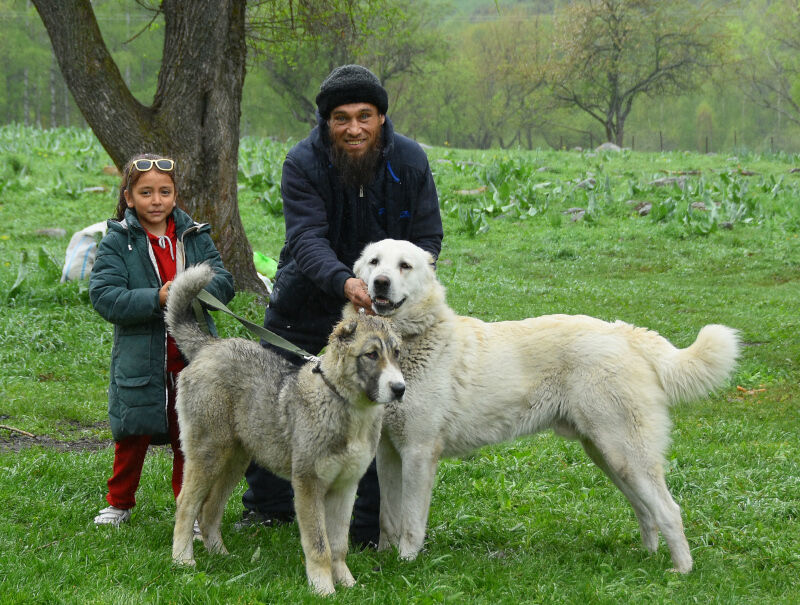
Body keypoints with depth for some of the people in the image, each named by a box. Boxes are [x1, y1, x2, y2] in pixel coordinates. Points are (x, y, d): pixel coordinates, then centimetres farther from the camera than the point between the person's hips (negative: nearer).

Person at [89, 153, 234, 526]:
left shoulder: (195, 237, 5)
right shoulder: (117, 243, -4)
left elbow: (224, 282, -2)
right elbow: (104, 296, -14)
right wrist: (156, 299, -25)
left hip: (192, 357, 2)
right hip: (140, 361, -2)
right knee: (132, 436, 9)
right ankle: (119, 503, 28)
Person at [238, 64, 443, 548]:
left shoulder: (410, 162, -11)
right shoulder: (303, 163, -17)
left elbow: (427, 239, -5)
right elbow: (306, 237, -27)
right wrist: (343, 281, -46)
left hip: (381, 309, 0)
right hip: (306, 304, 0)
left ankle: (372, 529, 8)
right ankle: (269, 507, 30)